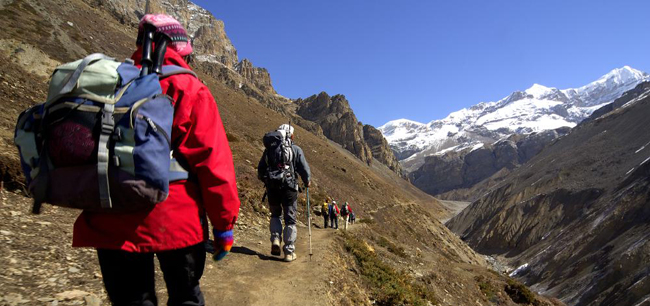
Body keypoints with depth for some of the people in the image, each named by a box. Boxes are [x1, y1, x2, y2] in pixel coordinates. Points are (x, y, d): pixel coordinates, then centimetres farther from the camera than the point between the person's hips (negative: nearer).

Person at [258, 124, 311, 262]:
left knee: (275, 214, 24)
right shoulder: (296, 149, 0)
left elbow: (260, 169, 14)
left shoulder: (269, 149, 8)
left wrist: (266, 181, 32)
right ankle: (289, 251, 5)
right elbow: (305, 169, -3)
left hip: (272, 188, 3)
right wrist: (307, 182, 15)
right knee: (290, 219, 6)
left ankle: (275, 239, 6)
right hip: (289, 188, -2)